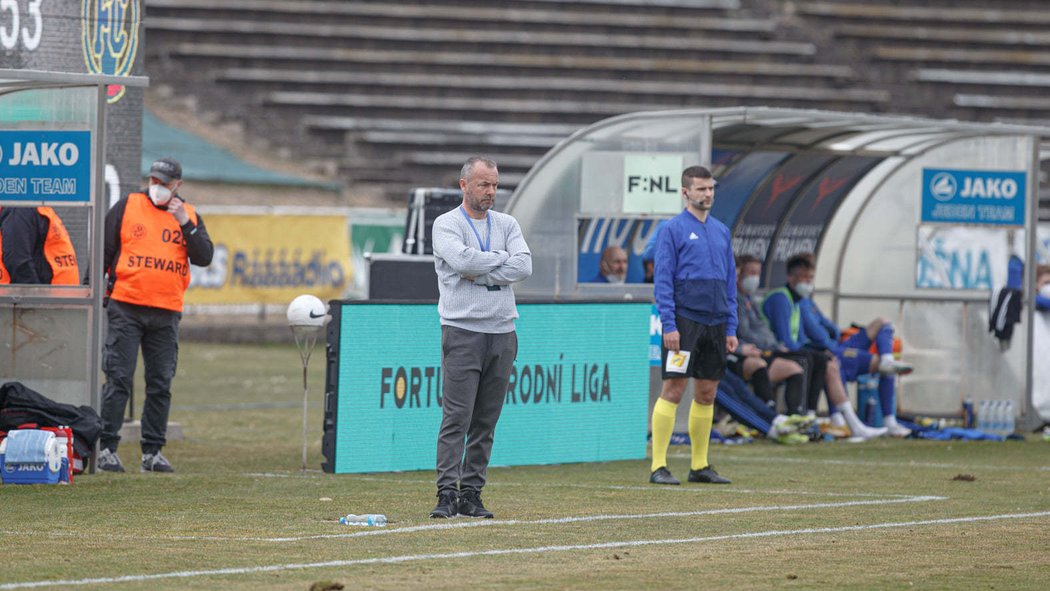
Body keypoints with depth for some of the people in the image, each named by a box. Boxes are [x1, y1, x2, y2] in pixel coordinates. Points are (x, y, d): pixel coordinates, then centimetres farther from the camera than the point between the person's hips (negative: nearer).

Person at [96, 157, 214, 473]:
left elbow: (204, 257, -1)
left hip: (166, 313, 3)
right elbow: (102, 251, 7)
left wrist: (185, 224, -10)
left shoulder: (190, 216, 12)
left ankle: (153, 452, 9)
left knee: (161, 385, 4)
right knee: (118, 379, -7)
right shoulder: (127, 207, 6)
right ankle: (106, 447, -5)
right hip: (126, 308, -3)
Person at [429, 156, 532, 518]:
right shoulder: (446, 224, 1)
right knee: (456, 417, -10)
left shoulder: (506, 225, 13)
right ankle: (447, 494, -11)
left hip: (502, 332, 5)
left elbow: (524, 267, -3)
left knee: (486, 421, 5)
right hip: (462, 330, -5)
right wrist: (501, 258, -5)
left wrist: (479, 274, -11)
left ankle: (471, 494, 8)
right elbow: (462, 260, -18)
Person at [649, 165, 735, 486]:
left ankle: (700, 465, 15)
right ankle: (658, 466, -8)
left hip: (715, 324, 6)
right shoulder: (673, 229, -3)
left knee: (707, 394, 8)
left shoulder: (721, 231, 15)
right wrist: (669, 325, -15)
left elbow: (730, 282, 17)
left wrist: (731, 328, 10)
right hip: (684, 322, -6)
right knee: (673, 390, -9)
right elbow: (662, 280, -8)